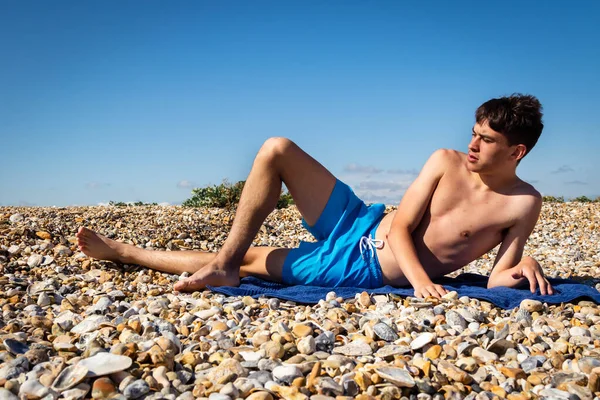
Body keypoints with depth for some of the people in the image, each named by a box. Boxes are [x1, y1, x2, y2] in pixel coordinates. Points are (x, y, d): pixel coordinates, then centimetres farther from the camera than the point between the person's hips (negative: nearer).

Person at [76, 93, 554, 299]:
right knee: (277, 149, -11)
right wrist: (421, 279, -22)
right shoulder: (445, 162, 1)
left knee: (250, 261, -13)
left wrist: (524, 264, -28)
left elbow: (497, 280, -5)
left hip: (365, 270, -4)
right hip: (358, 226, 4)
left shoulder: (524, 204, -6)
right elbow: (401, 226, -5)